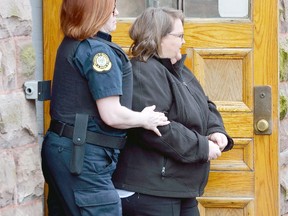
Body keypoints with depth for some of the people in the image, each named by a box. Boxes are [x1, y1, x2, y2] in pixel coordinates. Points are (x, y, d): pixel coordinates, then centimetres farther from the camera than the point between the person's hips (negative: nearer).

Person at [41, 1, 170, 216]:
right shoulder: (97, 50, -15)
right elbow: (112, 115, -18)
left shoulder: (71, 45, 14)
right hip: (83, 157, -10)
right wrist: (144, 119, 0)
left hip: (62, 149, 10)